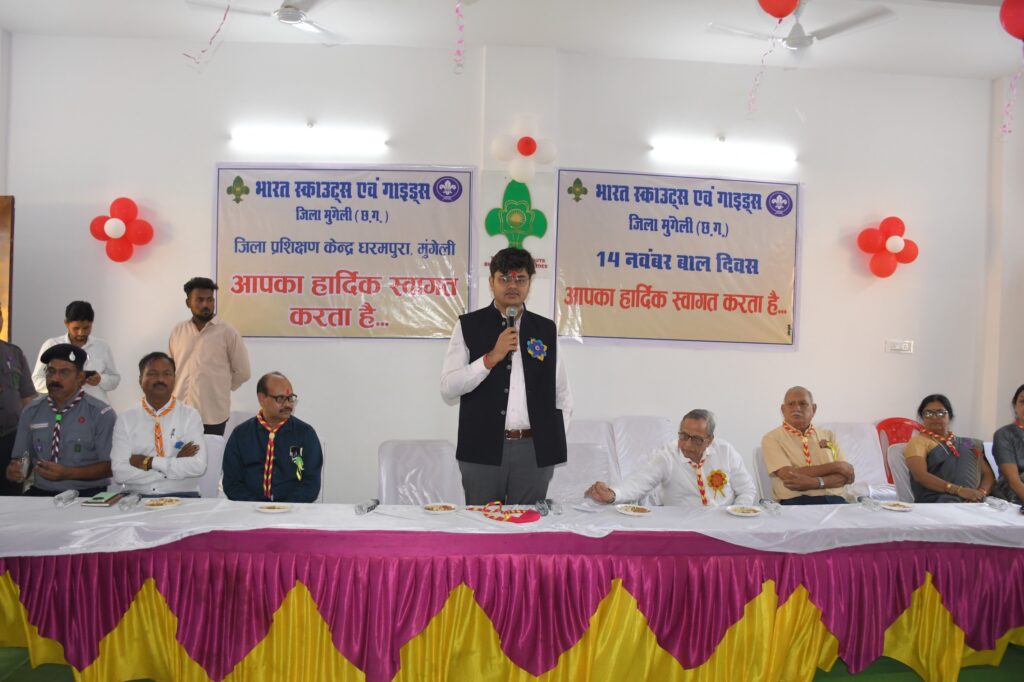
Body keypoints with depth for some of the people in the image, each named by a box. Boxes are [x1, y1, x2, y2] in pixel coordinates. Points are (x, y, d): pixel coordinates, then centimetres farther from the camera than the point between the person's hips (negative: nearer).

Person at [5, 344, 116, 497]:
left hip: (86, 495, -4)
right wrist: (15, 470, -7)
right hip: (41, 493, 4)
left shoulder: (101, 414, -4)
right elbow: (23, 458, 15)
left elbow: (110, 466, -6)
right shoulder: (31, 412, 10)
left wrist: (68, 473, -17)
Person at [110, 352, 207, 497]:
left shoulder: (190, 416, 4)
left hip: (181, 497, -2)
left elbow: (198, 467, -8)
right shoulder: (125, 419, 8)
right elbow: (119, 472, -4)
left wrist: (150, 462, -9)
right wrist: (175, 463, -8)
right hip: (137, 498, 2)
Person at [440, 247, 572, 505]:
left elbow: (561, 393, 15)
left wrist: (556, 440, 5)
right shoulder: (468, 325, 1)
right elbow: (448, 389, -6)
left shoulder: (546, 329, 9)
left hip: (534, 450, 2)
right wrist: (491, 357, -15)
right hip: (483, 449, -2)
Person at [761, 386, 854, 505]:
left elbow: (848, 475, 8)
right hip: (796, 503, -3)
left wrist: (815, 482, -11)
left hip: (834, 500, 3)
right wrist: (834, 467, -2)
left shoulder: (828, 435, 18)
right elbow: (789, 475, -9)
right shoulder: (772, 438, 5)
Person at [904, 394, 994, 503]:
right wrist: (959, 490, -17)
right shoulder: (918, 441, 8)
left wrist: (981, 492, -6)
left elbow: (988, 474, 17)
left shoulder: (969, 444, 25)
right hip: (936, 502, -3)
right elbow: (920, 476, -7)